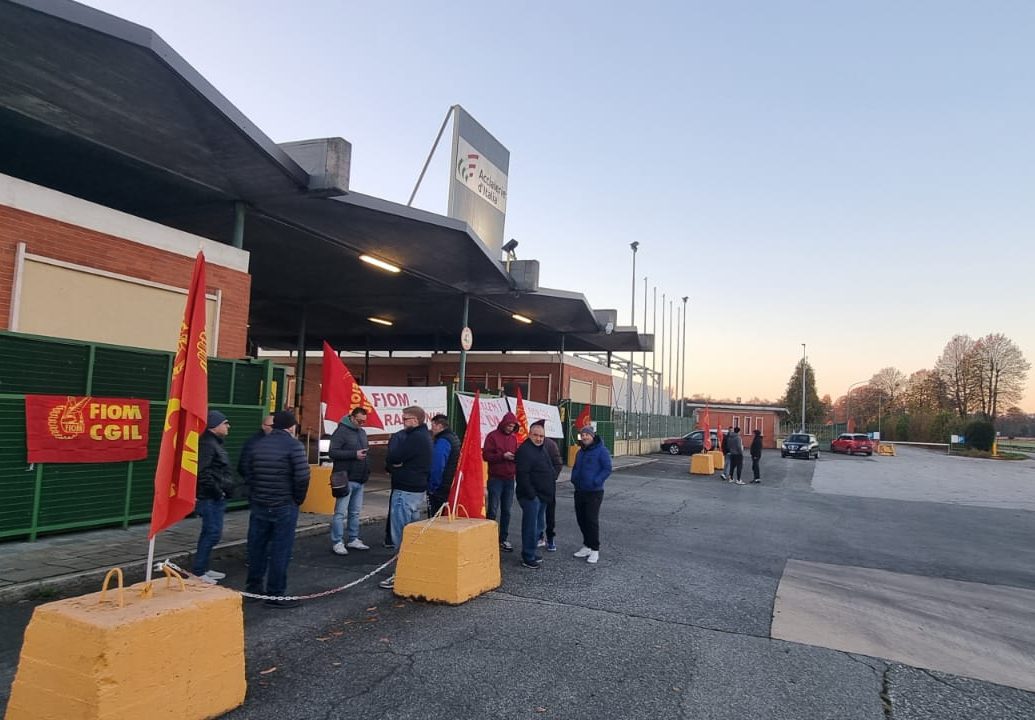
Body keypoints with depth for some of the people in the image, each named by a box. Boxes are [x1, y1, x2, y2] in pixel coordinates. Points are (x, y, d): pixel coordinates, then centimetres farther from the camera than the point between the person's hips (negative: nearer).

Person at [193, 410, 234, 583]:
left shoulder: (215, 443, 16)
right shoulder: (207, 444, -17)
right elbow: (202, 472, -26)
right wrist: (217, 491, -19)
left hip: (216, 498, 11)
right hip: (211, 498, -11)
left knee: (210, 534, 16)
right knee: (212, 534, -7)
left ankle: (204, 568, 25)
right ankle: (198, 572, 0)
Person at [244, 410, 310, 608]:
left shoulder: (259, 445, 8)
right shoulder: (294, 445, -11)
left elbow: (249, 473, 10)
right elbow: (302, 477, -16)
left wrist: (255, 496, 16)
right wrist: (298, 499, -1)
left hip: (259, 504, 6)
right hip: (284, 506, -6)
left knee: (257, 546, 17)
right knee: (280, 549, 0)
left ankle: (253, 586, 29)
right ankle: (276, 594, 5)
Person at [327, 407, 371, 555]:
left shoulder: (362, 432, 16)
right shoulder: (341, 431, -8)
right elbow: (332, 452, -16)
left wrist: (366, 469, 12)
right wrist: (354, 454, -20)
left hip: (360, 480, 8)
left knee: (355, 512, 13)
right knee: (340, 512, -2)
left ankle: (353, 539, 23)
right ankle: (337, 543, 3)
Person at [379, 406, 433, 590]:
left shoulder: (415, 437, -18)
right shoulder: (424, 435, 14)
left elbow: (393, 457, -19)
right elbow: (406, 458, 13)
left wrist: (396, 437, -6)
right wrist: (394, 464, -6)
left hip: (406, 492, -10)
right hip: (419, 490, 10)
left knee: (401, 536, -5)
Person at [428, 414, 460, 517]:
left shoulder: (442, 441, -18)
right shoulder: (454, 438, 13)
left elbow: (437, 467, -23)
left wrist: (432, 487, -14)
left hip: (438, 489, -10)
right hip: (451, 488, 10)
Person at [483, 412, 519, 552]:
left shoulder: (514, 438, 11)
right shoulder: (492, 436, -4)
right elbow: (486, 456, -10)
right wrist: (503, 456, -20)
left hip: (509, 479, 5)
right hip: (495, 478, -5)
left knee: (506, 511, 9)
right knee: (493, 510, -2)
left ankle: (503, 539, 17)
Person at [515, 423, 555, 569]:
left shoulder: (542, 449, 15)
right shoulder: (525, 450, -16)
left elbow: (549, 470, 27)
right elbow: (522, 475, -22)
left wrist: (553, 482, 16)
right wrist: (530, 494, -23)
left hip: (542, 495, 10)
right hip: (531, 496, -10)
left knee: (536, 525, 16)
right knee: (530, 525, -7)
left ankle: (530, 553, 26)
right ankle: (528, 558, 0)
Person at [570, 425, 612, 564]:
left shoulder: (601, 451, -10)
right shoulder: (580, 452, 14)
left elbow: (607, 469, -14)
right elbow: (575, 468, 25)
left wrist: (595, 482, -20)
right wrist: (574, 479, 7)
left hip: (594, 492, -7)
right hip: (579, 491, 7)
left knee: (592, 520, -6)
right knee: (581, 519, 11)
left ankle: (595, 550, 3)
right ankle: (587, 545, 25)